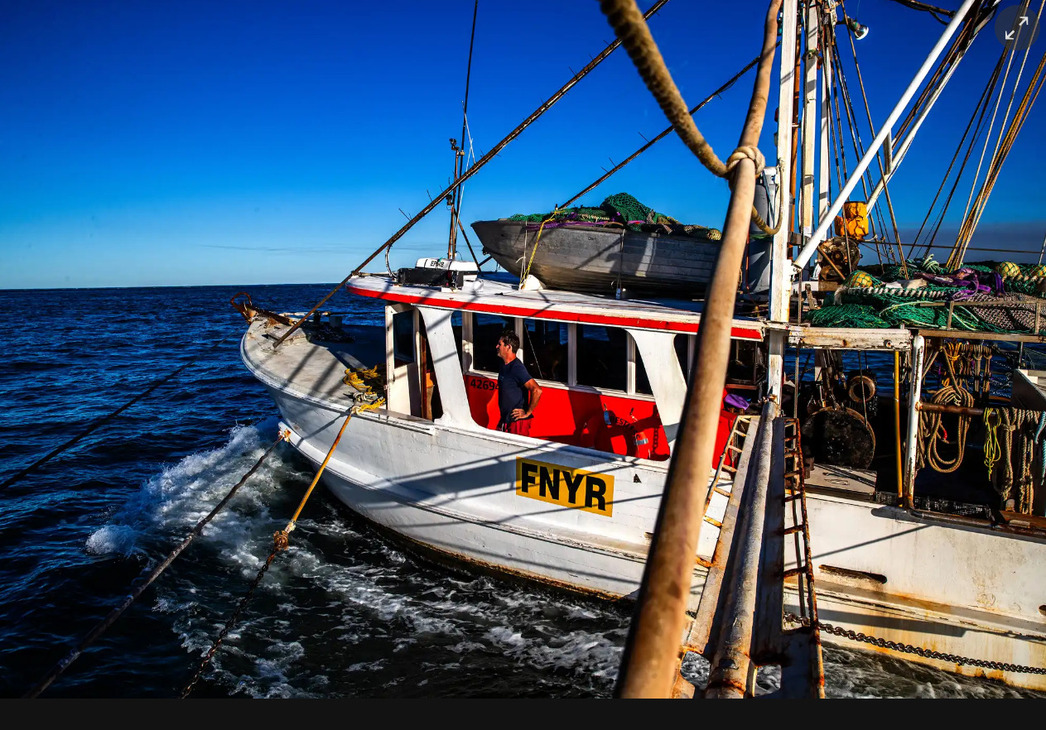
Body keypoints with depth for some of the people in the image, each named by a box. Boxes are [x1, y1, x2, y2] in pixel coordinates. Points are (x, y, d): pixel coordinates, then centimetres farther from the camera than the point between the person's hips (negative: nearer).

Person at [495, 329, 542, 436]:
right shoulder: (504, 365, 10)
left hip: (518, 422, -9)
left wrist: (527, 413, -19)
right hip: (505, 421, 9)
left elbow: (537, 390, -29)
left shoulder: (517, 368, -19)